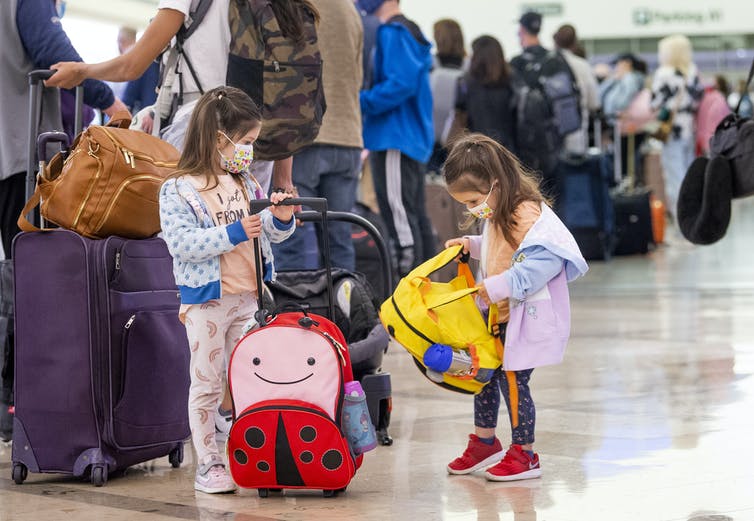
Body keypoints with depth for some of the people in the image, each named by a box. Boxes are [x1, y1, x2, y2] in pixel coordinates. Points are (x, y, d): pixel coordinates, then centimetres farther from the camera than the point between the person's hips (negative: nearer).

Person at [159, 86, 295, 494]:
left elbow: (267, 234, 15)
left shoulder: (245, 184, 9)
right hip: (206, 301, -6)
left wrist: (280, 220, -7)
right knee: (207, 385, 1)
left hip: (247, 298, 6)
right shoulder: (179, 190, -11)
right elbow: (179, 243, -21)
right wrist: (233, 234, -24)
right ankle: (207, 465, 8)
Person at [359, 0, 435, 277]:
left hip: (395, 141, -11)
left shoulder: (393, 33, -13)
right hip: (413, 141, 11)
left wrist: (361, 102, -17)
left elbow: (401, 84, -23)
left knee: (400, 219, -11)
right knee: (415, 217, 15)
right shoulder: (410, 31, 18)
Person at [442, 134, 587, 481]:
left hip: (527, 317, -10)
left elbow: (544, 261, -31)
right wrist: (471, 244, 10)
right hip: (497, 314, 10)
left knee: (513, 380, -4)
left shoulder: (529, 215, -23)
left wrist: (501, 286, -33)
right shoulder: (497, 215, 9)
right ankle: (484, 443, 31)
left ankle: (525, 454, 11)